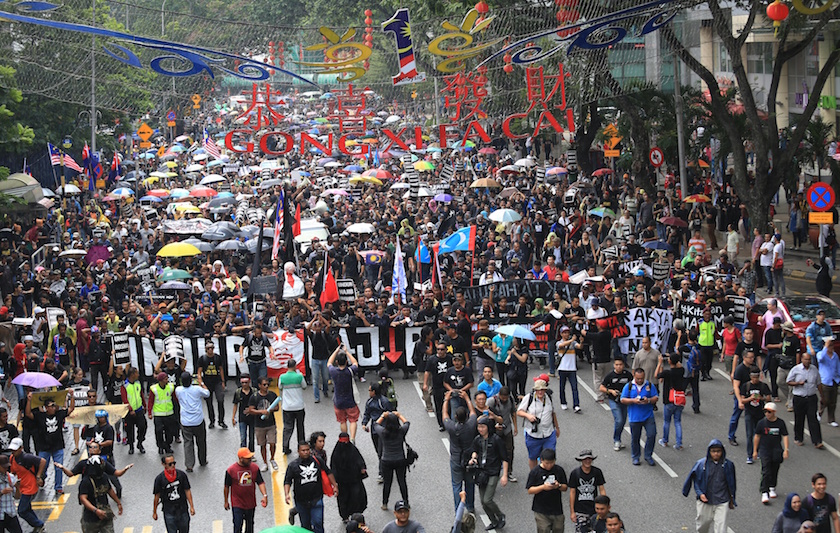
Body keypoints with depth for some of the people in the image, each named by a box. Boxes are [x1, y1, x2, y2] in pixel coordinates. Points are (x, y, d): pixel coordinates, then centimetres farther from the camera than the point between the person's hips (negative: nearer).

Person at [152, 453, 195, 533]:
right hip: (169, 512, -2)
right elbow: (157, 496, -2)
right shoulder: (160, 479, -12)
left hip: (183, 509, 2)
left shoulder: (181, 474, -7)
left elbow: (187, 491, 1)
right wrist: (154, 512, 5)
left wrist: (191, 506, -1)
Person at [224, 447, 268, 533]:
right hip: (237, 504, -4)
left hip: (251, 503, 4)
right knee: (238, 526, -9)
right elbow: (226, 487, -1)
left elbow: (261, 483, -2)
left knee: (249, 524, 17)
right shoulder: (231, 470, -12)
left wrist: (264, 495, -17)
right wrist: (226, 502, 5)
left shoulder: (254, 468, -3)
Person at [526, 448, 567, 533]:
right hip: (541, 511, -3)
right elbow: (530, 490, -7)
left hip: (557, 509, 3)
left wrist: (559, 486, -17)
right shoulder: (535, 472, -7)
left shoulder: (559, 470, 0)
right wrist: (543, 487, -23)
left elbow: (565, 488, 6)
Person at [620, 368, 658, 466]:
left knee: (652, 435, -6)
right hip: (634, 417, -1)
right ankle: (635, 457, 24)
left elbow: (656, 398, 3)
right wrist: (633, 400, -18)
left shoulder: (650, 385, 4)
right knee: (635, 438, 7)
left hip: (648, 416, 1)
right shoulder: (629, 386, 0)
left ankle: (648, 456, 10)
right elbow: (623, 400, -2)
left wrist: (648, 400, -17)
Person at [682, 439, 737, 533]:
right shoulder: (701, 464, -8)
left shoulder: (728, 465, -3)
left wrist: (731, 501, 15)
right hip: (705, 502, 0)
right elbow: (696, 481, 1)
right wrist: (700, 494, -16)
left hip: (722, 503, 0)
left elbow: (732, 484, 9)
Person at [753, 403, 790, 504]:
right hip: (764, 449, -1)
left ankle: (772, 488, 34)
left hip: (776, 450, 1)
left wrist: (786, 449, -11)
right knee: (766, 471, -11)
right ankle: (764, 493, -13)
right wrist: (755, 451, 8)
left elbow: (785, 436, 0)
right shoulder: (762, 423, -1)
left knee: (774, 471, 11)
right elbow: (757, 436, 7)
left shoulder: (780, 423, -1)